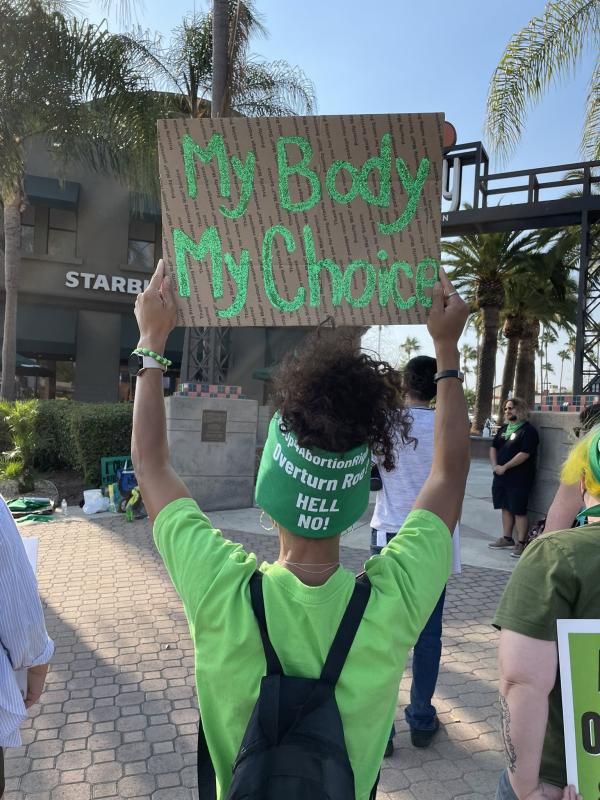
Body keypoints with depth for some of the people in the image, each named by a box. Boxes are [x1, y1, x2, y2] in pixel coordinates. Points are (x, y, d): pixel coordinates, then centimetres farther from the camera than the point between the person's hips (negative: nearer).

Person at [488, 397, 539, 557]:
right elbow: (494, 447, 16)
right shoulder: (504, 428, 14)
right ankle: (507, 538, 26)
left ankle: (520, 543, 5)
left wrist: (504, 467, -17)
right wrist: (495, 465, -1)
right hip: (501, 476, 8)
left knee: (519, 511, -3)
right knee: (506, 508, 15)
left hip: (519, 478, -8)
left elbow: (525, 454, -19)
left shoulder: (528, 430, -11)